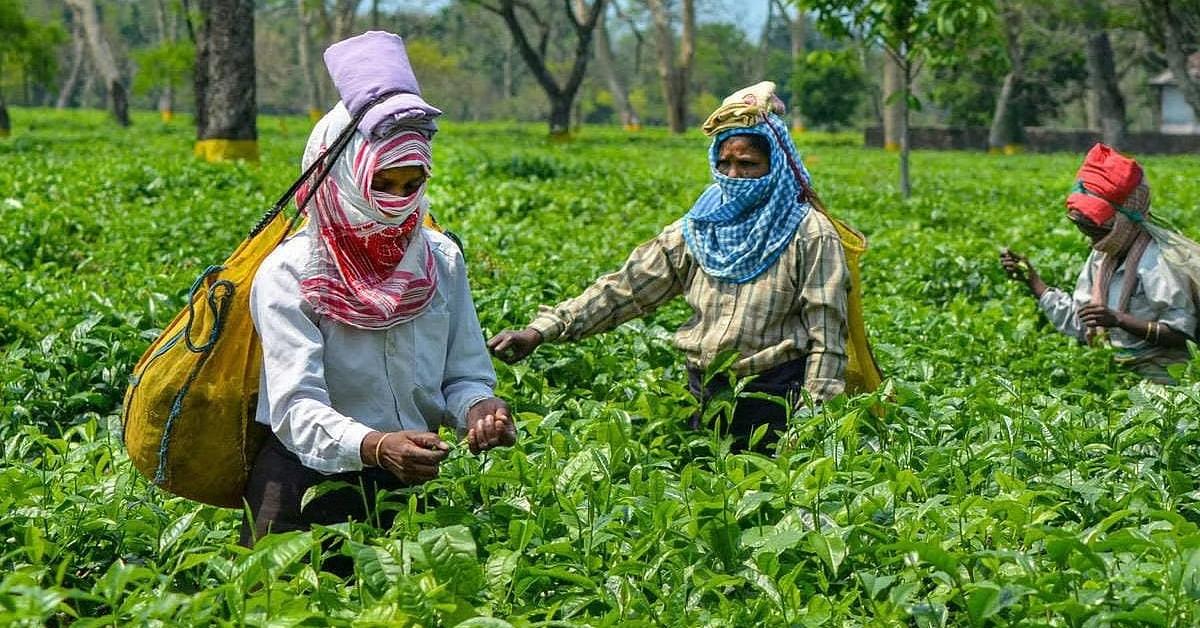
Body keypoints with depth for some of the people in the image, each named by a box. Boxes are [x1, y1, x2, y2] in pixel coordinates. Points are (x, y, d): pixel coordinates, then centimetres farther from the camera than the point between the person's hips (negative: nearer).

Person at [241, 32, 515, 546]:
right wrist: (374, 447, -37)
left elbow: (465, 374, 9)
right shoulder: (289, 274, -9)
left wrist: (478, 407, -15)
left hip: (416, 469, 5)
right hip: (314, 474, -5)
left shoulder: (440, 261, 6)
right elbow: (297, 407, -18)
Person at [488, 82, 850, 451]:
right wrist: (540, 331, -8)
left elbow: (826, 336, -8)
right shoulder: (695, 231, 8)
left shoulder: (809, 234, -6)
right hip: (703, 393, 5)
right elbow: (625, 289, 2)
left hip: (774, 398, -5)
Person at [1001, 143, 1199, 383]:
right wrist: (1031, 279, 9)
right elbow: (1077, 321, 14)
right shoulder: (1102, 255, 10)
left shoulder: (1156, 261, -15)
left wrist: (1118, 320, -27)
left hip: (1154, 376, -7)